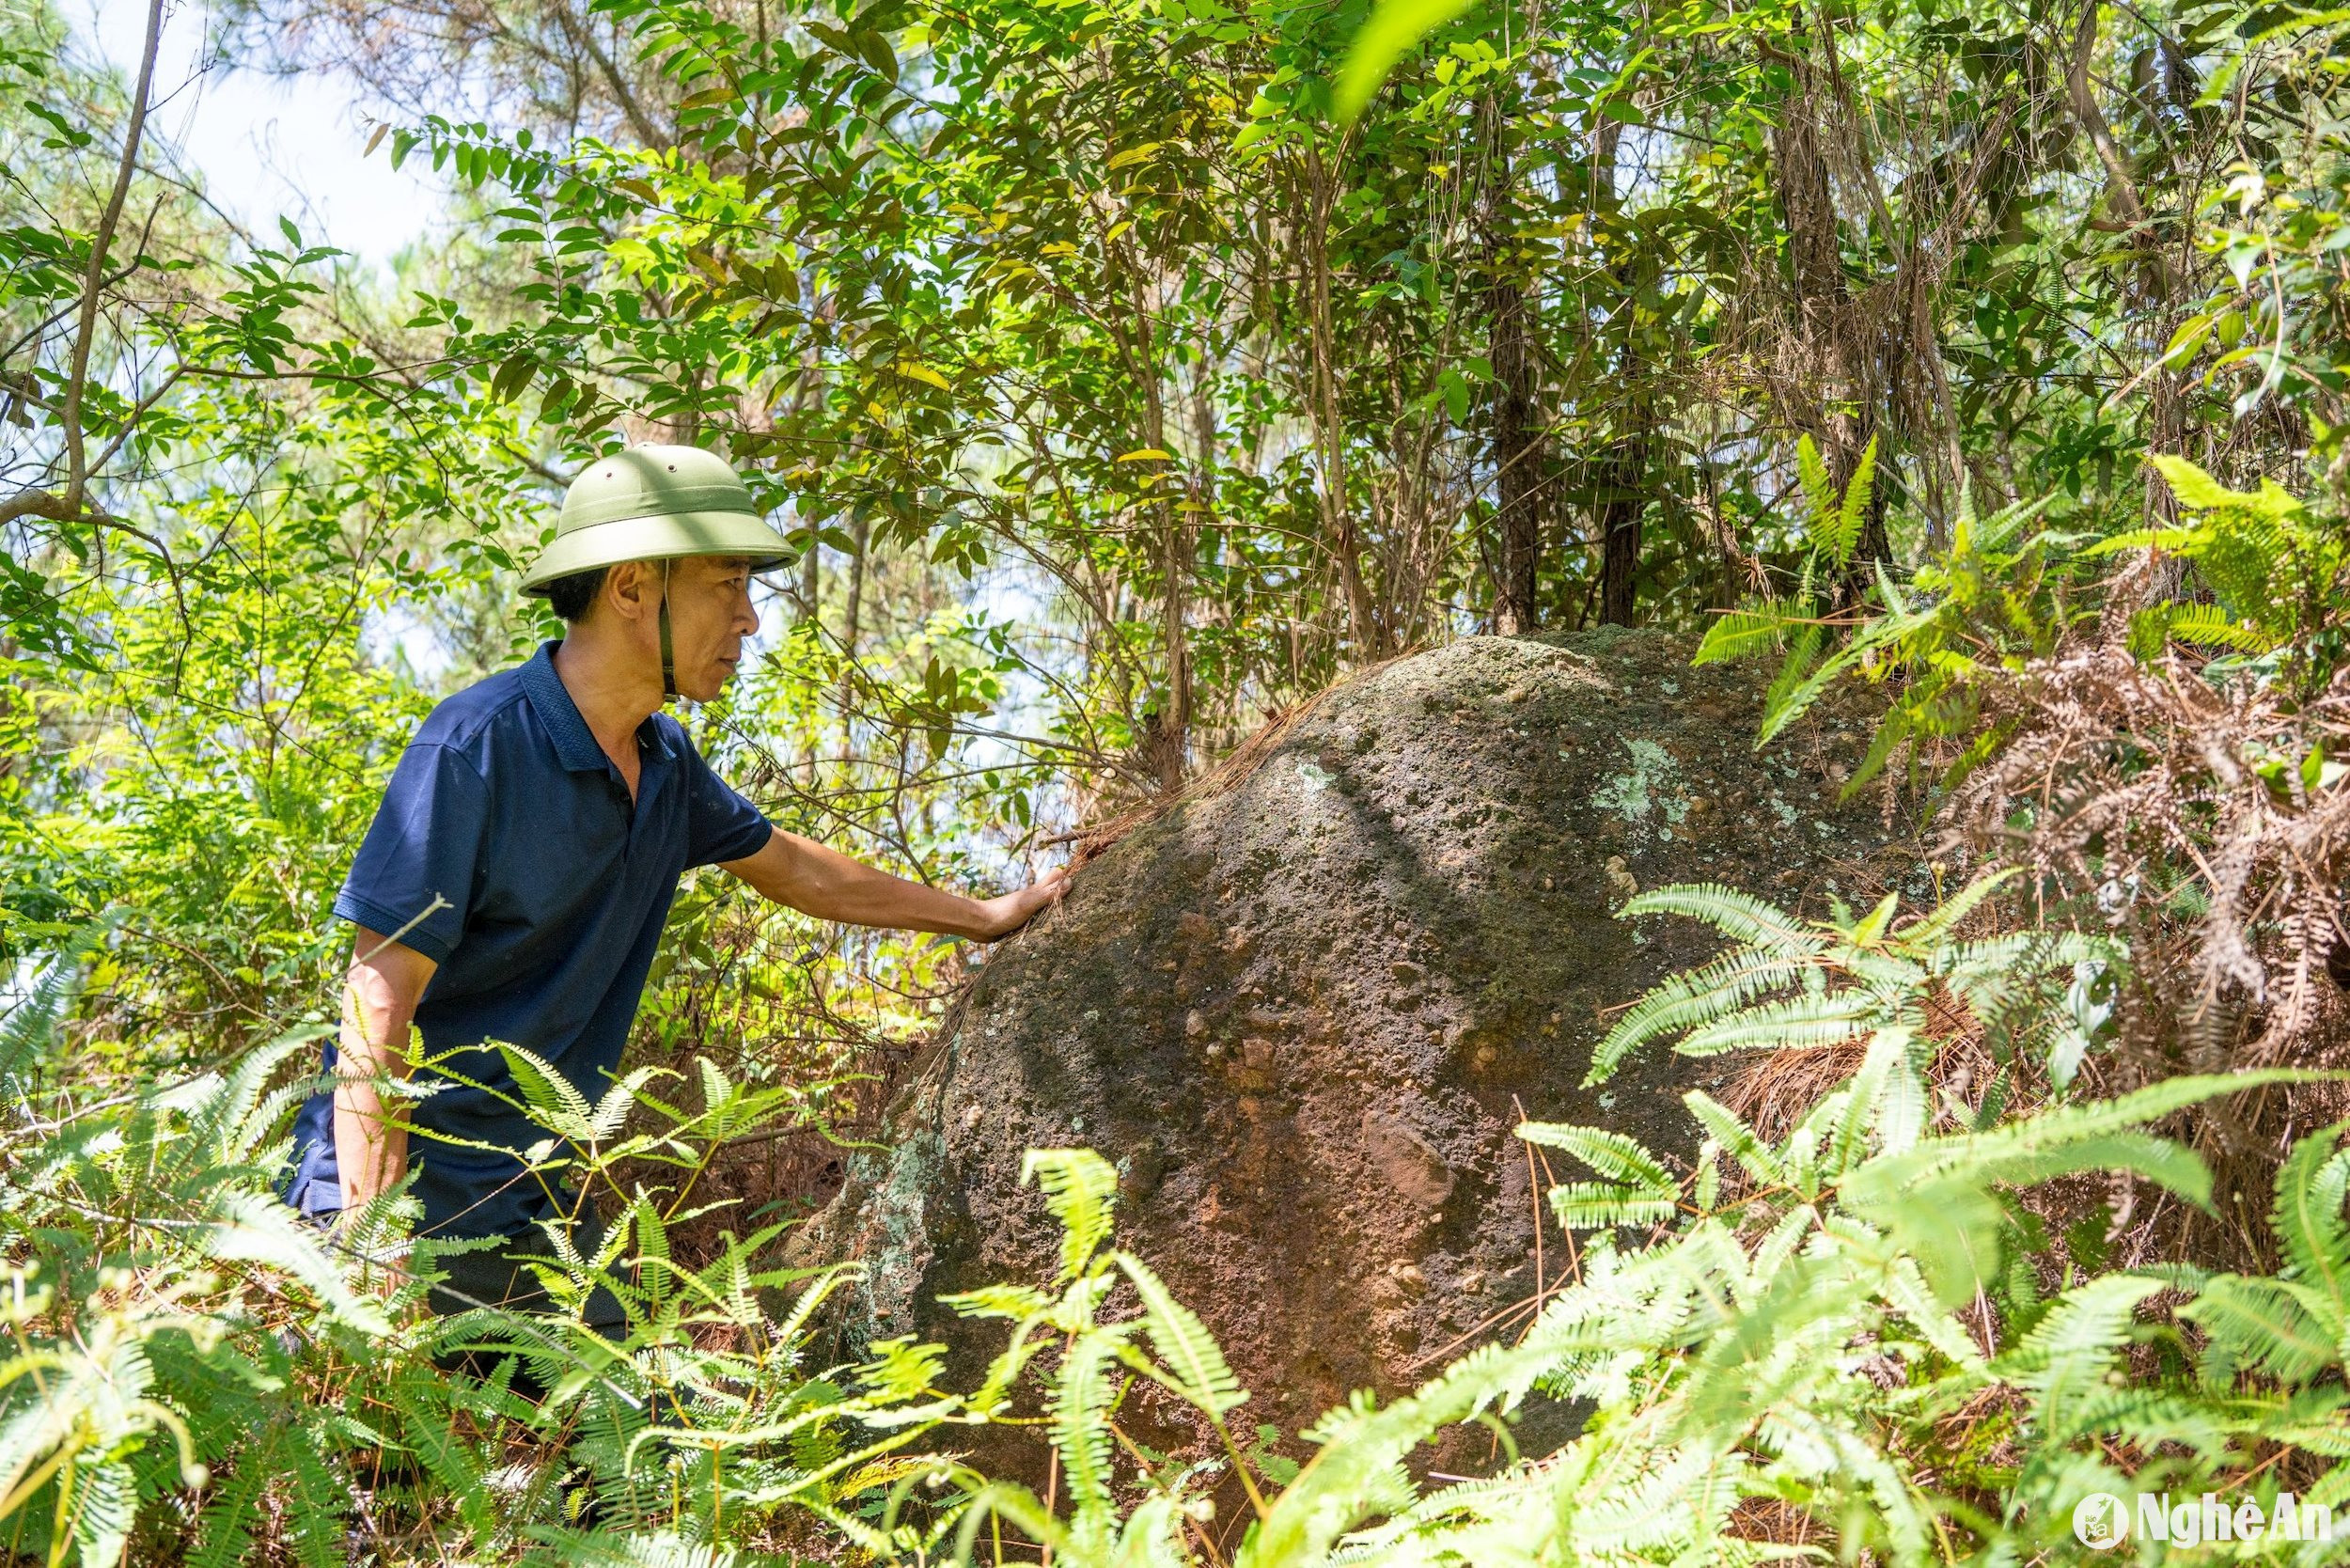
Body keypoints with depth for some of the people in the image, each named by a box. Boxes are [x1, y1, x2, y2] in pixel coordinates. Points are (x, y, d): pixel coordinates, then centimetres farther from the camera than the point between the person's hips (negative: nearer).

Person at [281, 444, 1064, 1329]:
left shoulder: (665, 763, 6)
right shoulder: (478, 744, -18)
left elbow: (792, 869, 23)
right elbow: (380, 999, -21)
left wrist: (984, 916, 31)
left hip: (549, 1200, 7)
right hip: (411, 1190, -7)